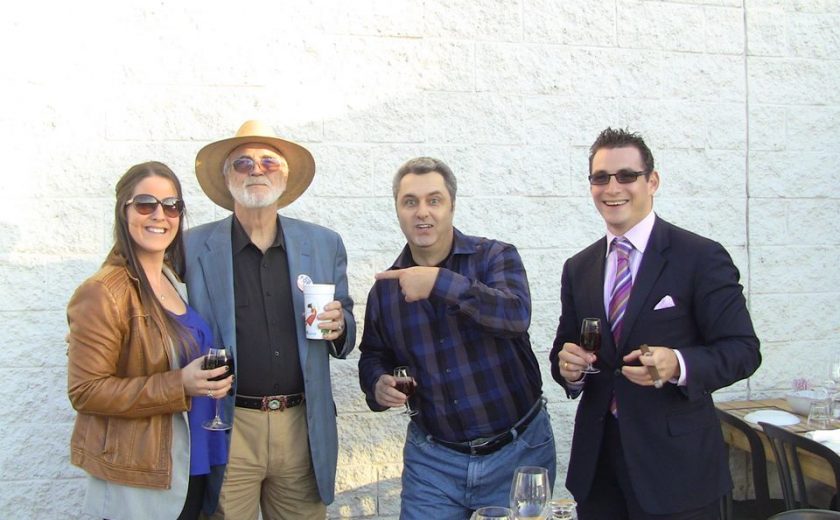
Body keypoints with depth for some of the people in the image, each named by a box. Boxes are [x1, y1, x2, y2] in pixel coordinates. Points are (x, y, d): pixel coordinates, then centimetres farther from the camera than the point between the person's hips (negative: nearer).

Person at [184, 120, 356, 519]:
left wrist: (338, 328, -8)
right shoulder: (194, 247, 0)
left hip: (302, 428, 2)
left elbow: (346, 333, 13)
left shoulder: (324, 244, 7)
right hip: (227, 430, -2)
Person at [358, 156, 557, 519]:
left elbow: (516, 313, -26)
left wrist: (440, 282, -33)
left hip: (519, 451, -2)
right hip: (432, 459, 2)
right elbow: (373, 356, 15)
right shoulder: (385, 288, 3)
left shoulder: (495, 257, -7)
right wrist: (378, 384, -8)